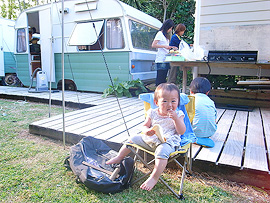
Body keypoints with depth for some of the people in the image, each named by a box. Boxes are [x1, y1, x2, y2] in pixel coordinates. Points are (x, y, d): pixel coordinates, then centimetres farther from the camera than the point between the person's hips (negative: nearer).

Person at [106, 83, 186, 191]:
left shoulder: (178, 114, -3)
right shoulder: (152, 113, 3)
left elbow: (182, 131, -10)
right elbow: (144, 126, 9)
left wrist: (175, 118, -24)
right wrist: (147, 131, -16)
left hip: (168, 142, -4)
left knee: (162, 151, -36)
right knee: (134, 138, 2)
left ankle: (154, 178, -31)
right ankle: (119, 158, 19)